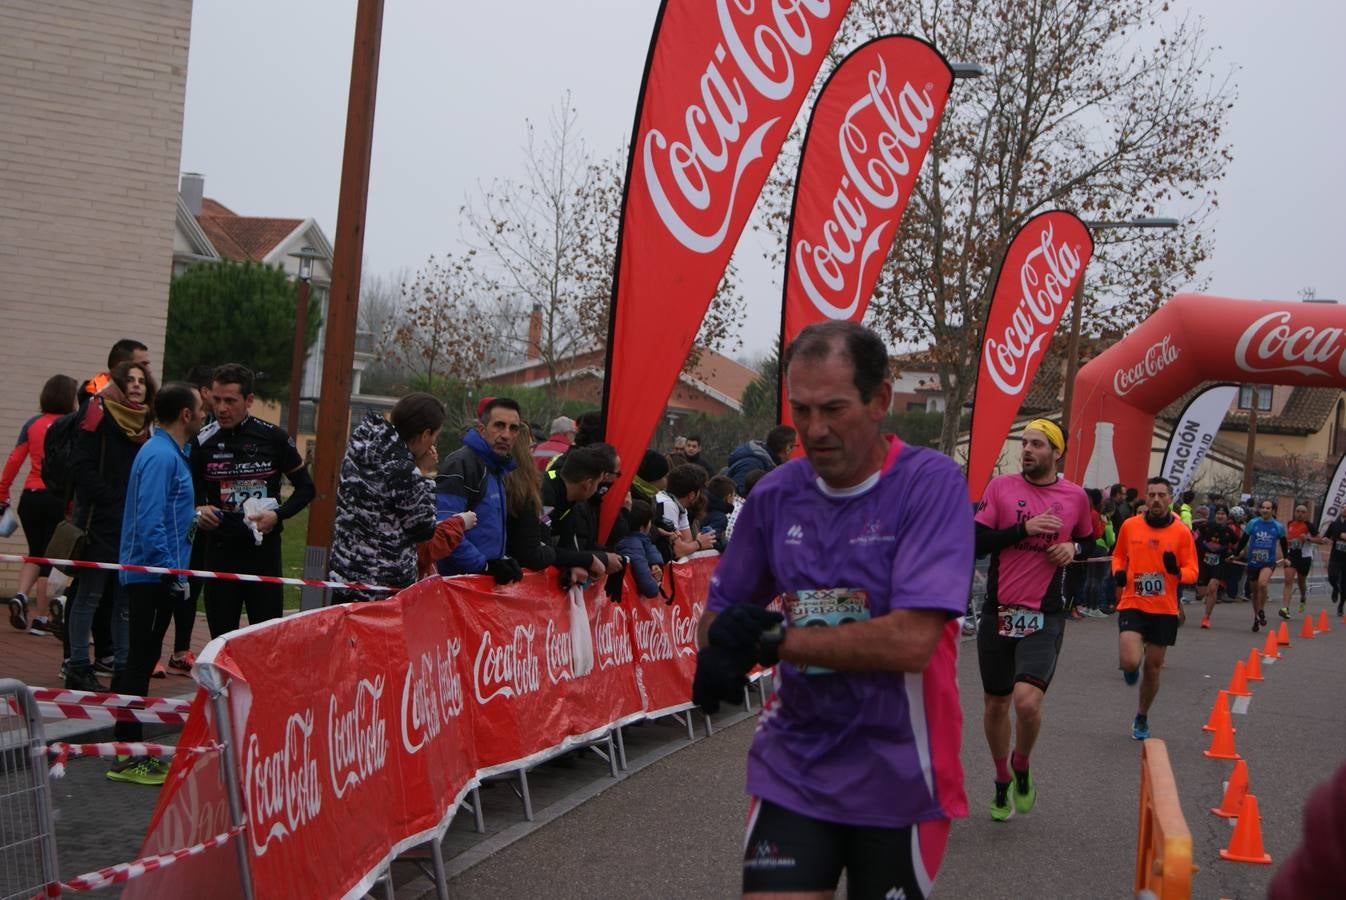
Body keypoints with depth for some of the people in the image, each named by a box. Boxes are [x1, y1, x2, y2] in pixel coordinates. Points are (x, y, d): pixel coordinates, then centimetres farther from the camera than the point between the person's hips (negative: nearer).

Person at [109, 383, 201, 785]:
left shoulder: (169, 453, 14)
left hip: (151, 575, 10)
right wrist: (171, 571, -23)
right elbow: (150, 522, -24)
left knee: (141, 658, 14)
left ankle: (130, 747, 22)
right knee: (141, 660, -5)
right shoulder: (161, 456, -17)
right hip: (154, 576, -10)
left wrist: (193, 519, 16)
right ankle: (129, 756, 0)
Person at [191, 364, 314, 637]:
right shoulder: (203, 442, 1)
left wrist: (278, 515, -10)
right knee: (221, 637, 6)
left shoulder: (274, 438, -3)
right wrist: (198, 510, -7)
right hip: (220, 551, 1)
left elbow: (305, 488, 6)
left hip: (264, 551, -1)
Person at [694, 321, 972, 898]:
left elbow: (911, 640, -23)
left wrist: (774, 639, -16)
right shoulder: (775, 494, 1)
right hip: (792, 768, 3)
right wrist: (718, 654, -14)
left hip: (897, 779, -3)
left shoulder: (932, 483, -13)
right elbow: (720, 615, 10)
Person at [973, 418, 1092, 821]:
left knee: (1027, 701, -20)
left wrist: (1073, 549, -1)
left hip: (1045, 617, -1)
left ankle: (1022, 770, 9)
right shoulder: (1001, 487, 0)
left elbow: (1089, 542, 21)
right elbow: (976, 542, -7)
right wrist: (1024, 529, -17)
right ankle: (1002, 782, 35)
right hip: (999, 612, 1)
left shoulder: (1076, 497, 4)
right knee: (996, 704, 11)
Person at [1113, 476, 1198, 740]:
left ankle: (1142, 718, 33)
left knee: (1153, 668, 10)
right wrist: (1118, 573, -6)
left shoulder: (1181, 532, -4)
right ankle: (1131, 668, 21)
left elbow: (1192, 571, -1)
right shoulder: (1130, 526, -1)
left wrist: (1177, 571, -23)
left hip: (1164, 609, 1)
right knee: (1130, 662, -19)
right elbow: (1118, 556, 15)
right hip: (1133, 604, -1)